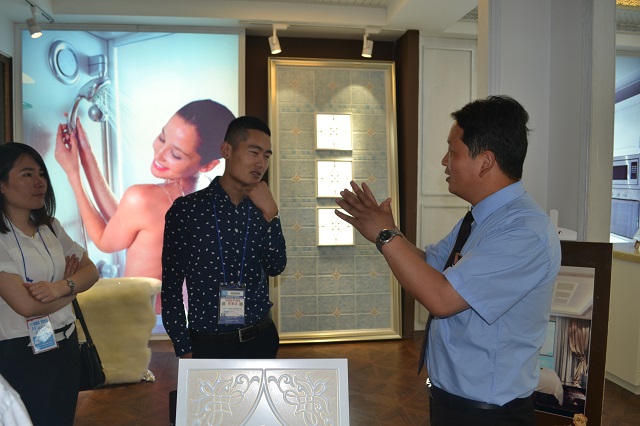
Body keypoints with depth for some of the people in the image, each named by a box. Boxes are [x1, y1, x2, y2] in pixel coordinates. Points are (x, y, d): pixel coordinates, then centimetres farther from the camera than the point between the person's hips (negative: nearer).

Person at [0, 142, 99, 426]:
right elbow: (26, 305, -24)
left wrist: (62, 286, -19)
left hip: (66, 344, 6)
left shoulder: (51, 227, 4)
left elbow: (91, 271, 2)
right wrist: (72, 290, -7)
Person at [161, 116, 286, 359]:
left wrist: (270, 214, -14)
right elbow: (171, 286, -7)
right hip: (209, 344, -4)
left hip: (261, 338, 4)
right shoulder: (187, 209, -10)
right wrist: (184, 348, -7)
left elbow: (276, 267, -4)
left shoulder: (261, 210, 2)